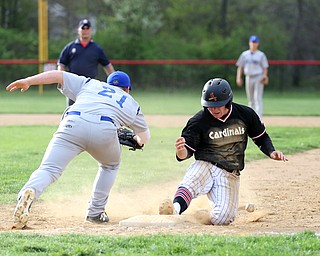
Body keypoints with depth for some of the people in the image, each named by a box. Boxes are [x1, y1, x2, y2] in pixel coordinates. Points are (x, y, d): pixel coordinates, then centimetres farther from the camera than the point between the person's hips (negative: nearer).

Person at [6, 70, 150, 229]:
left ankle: (28, 192, -41)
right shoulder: (131, 104, 34)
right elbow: (144, 137, 43)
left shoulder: (90, 84, 36)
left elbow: (58, 75, 25)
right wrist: (136, 140, 65)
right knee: (110, 166, 31)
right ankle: (95, 213, 24)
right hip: (105, 129, 0)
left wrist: (28, 81, 19)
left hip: (73, 124, 0)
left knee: (49, 169, -10)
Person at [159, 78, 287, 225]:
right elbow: (187, 152, -8)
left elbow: (261, 138, 15)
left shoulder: (245, 115, -1)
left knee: (221, 219, -15)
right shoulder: (199, 121, -7)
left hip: (229, 175, 2)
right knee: (189, 185, -37)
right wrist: (180, 151, -32)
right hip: (204, 166, -2)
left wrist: (271, 153, -5)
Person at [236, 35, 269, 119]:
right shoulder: (244, 54, 9)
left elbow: (265, 68, 0)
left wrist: (265, 76, -17)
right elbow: (240, 67, 10)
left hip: (258, 78, -4)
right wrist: (238, 78, -1)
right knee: (250, 99, 9)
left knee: (258, 98, -13)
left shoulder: (261, 55, 2)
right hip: (248, 78, 4)